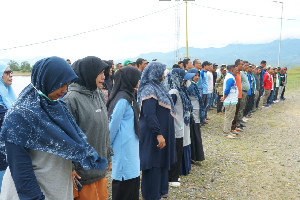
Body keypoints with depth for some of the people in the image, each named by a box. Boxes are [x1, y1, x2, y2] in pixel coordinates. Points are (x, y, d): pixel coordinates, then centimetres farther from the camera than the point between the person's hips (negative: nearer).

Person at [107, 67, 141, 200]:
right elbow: (113, 125, -16)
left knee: (133, 180, 17)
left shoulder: (128, 96, 10)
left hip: (130, 147, 9)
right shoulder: (122, 99, -19)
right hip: (124, 148, -9)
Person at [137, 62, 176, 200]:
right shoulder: (149, 90, -19)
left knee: (162, 162, 20)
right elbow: (149, 115, -25)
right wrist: (158, 134, -26)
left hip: (162, 133, 10)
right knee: (154, 165, 2)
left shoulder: (156, 87, 11)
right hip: (153, 136, -10)